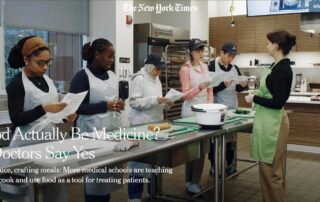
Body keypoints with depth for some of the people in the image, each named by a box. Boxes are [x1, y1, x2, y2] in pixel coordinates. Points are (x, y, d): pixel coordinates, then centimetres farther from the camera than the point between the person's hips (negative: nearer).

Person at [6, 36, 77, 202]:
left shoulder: (47, 80, 10)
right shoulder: (17, 84, -9)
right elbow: (16, 119, -16)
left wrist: (65, 116, -1)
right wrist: (44, 109, -26)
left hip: (50, 141, 6)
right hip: (27, 145, -6)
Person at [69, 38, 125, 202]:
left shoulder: (113, 76, 12)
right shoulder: (82, 76, -8)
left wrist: (119, 105, -3)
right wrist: (106, 106, -21)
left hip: (113, 129, 6)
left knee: (109, 174, 12)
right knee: (95, 175, 3)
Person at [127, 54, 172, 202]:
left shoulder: (156, 79, 14)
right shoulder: (139, 79, -11)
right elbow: (133, 102, -18)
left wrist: (165, 103, 2)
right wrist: (155, 100, -23)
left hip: (156, 123, 8)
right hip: (141, 126, -8)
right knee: (139, 160, -4)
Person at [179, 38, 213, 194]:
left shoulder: (205, 67, 10)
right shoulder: (185, 69, -10)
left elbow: (210, 88, 15)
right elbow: (186, 95, -14)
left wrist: (211, 104, 2)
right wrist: (199, 87, -30)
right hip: (191, 110, -7)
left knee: (202, 147, 8)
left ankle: (195, 181, 18)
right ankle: (190, 182, 10)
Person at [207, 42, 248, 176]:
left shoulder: (235, 68, 9)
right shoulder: (212, 67, -8)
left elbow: (238, 89, 13)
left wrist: (243, 85, -9)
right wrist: (223, 85, -26)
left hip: (232, 108, 5)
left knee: (231, 137, 10)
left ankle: (230, 164, 22)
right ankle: (214, 166, 13)